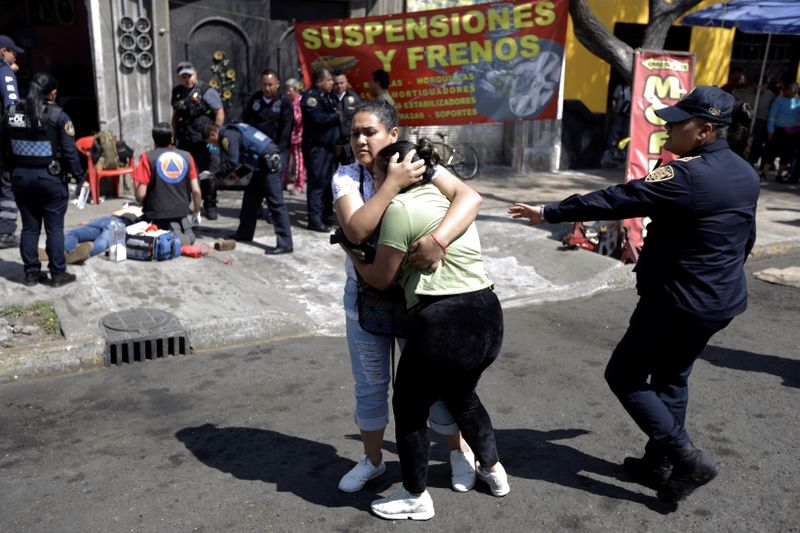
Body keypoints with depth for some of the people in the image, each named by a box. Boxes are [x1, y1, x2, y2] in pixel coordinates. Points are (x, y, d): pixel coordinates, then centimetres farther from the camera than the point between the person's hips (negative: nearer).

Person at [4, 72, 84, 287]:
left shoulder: (11, 113, 5)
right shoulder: (57, 115, -11)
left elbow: (6, 149, 9)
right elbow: (69, 152, -12)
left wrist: (13, 172, 17)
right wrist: (80, 176, -4)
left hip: (21, 177, 5)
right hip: (50, 177, -5)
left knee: (29, 227, 12)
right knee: (54, 228, 3)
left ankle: (31, 273, 18)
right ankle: (58, 274, 8)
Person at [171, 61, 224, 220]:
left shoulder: (206, 91, -5)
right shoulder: (177, 92, 13)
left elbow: (220, 113, -7)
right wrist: (175, 135, 19)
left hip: (203, 141, -5)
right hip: (184, 141, 5)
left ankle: (210, 205, 12)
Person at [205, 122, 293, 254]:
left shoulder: (227, 136, -8)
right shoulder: (234, 131, 23)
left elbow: (232, 161, -17)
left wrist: (219, 174, 0)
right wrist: (237, 173, 16)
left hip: (269, 162, -11)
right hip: (263, 164, 11)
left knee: (275, 202, -13)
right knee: (251, 197, 19)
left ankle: (285, 244, -15)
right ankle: (244, 233, 30)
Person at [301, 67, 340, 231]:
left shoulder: (327, 97, 18)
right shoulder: (310, 97, -11)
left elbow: (330, 116, 21)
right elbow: (318, 117, -24)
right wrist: (336, 116, -9)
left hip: (328, 144, 9)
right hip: (316, 146, -9)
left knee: (328, 181, 13)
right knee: (317, 182, -9)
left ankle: (327, 214, 22)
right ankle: (315, 219, -7)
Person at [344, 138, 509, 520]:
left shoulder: (400, 207, -9)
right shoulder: (449, 199, 16)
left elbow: (381, 279, -3)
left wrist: (353, 255, 15)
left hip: (445, 322, -9)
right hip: (487, 314, 9)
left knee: (409, 407, 12)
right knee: (462, 395, 31)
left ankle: (416, 498, 27)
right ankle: (493, 470, 45)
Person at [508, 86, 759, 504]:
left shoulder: (687, 174, -23)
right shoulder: (747, 175, 6)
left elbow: (618, 200, -23)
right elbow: (746, 238, 16)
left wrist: (549, 212, -17)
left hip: (679, 302, -9)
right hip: (721, 301, 9)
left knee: (624, 375, 7)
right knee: (671, 379, 21)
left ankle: (687, 458, 5)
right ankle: (659, 465, 30)